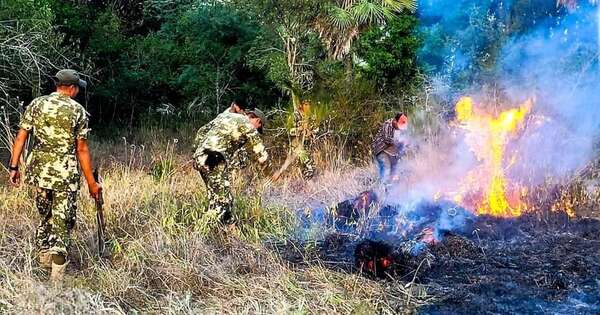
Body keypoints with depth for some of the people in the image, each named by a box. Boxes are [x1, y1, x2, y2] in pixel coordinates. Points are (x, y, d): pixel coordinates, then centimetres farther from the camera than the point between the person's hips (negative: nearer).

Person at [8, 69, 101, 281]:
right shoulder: (78, 110, -4)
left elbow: (21, 138, 1)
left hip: (40, 170, 4)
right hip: (65, 173, -4)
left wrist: (14, 167, 6)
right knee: (63, 222, 2)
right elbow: (81, 150, -5)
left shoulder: (36, 104, 5)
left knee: (45, 215, 23)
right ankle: (56, 276, -2)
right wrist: (91, 182, 0)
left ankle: (44, 257, 33)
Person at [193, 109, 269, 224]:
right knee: (223, 199, -3)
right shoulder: (248, 126, 4)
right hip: (215, 160, -8)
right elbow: (262, 157, 6)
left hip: (199, 155, 8)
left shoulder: (224, 115, 25)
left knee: (214, 196, 18)